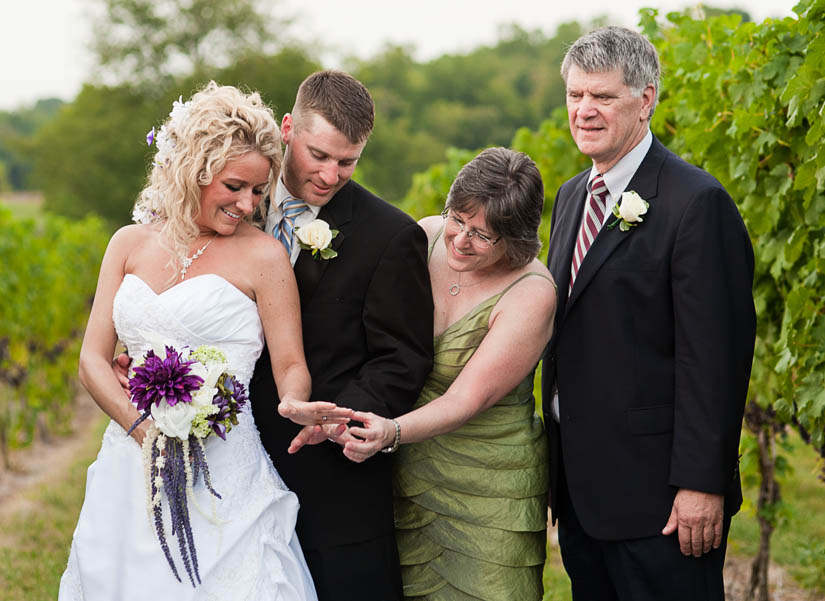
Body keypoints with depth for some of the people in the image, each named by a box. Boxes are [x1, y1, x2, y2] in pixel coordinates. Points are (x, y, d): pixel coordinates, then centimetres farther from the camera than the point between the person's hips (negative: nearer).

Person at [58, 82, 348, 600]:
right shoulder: (131, 243, 6)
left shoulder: (263, 255, -4)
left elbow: (290, 364, 0)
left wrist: (296, 404, -24)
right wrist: (146, 431, -11)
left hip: (222, 472, -3)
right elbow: (93, 360, 4)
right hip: (132, 460, 4)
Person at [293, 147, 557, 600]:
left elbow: (467, 400, -23)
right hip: (410, 473, 4)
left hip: (489, 486, -4)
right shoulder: (426, 235, -5)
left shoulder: (531, 294, -19)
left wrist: (392, 432, -38)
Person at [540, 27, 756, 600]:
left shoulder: (697, 202, -14)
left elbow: (714, 357, -17)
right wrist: (558, 456, 17)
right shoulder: (572, 195, 13)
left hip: (656, 497, -8)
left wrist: (701, 483, -19)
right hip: (578, 487, 8)